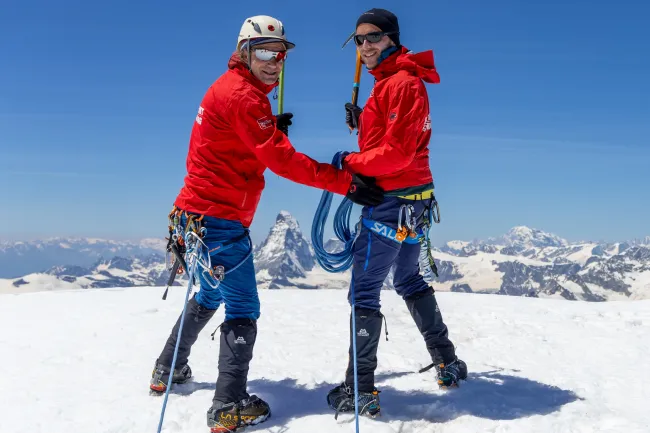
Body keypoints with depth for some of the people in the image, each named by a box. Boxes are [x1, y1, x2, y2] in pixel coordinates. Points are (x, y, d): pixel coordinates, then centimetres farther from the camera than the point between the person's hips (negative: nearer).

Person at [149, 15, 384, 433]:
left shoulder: (230, 87, 14)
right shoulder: (243, 96, -17)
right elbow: (282, 160, -23)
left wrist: (272, 128, 7)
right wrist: (346, 182, -23)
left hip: (199, 214, 10)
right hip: (220, 219, -10)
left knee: (211, 294, 26)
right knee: (243, 311, -4)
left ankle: (168, 371, 38)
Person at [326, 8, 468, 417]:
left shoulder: (401, 83, -16)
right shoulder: (390, 81, 15)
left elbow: (397, 153, -21)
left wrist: (351, 162, -11)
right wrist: (362, 124, 5)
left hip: (392, 200, -11)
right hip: (413, 198, 11)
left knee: (364, 292, -6)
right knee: (410, 281, 22)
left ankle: (361, 390, -1)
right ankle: (447, 362, 33)